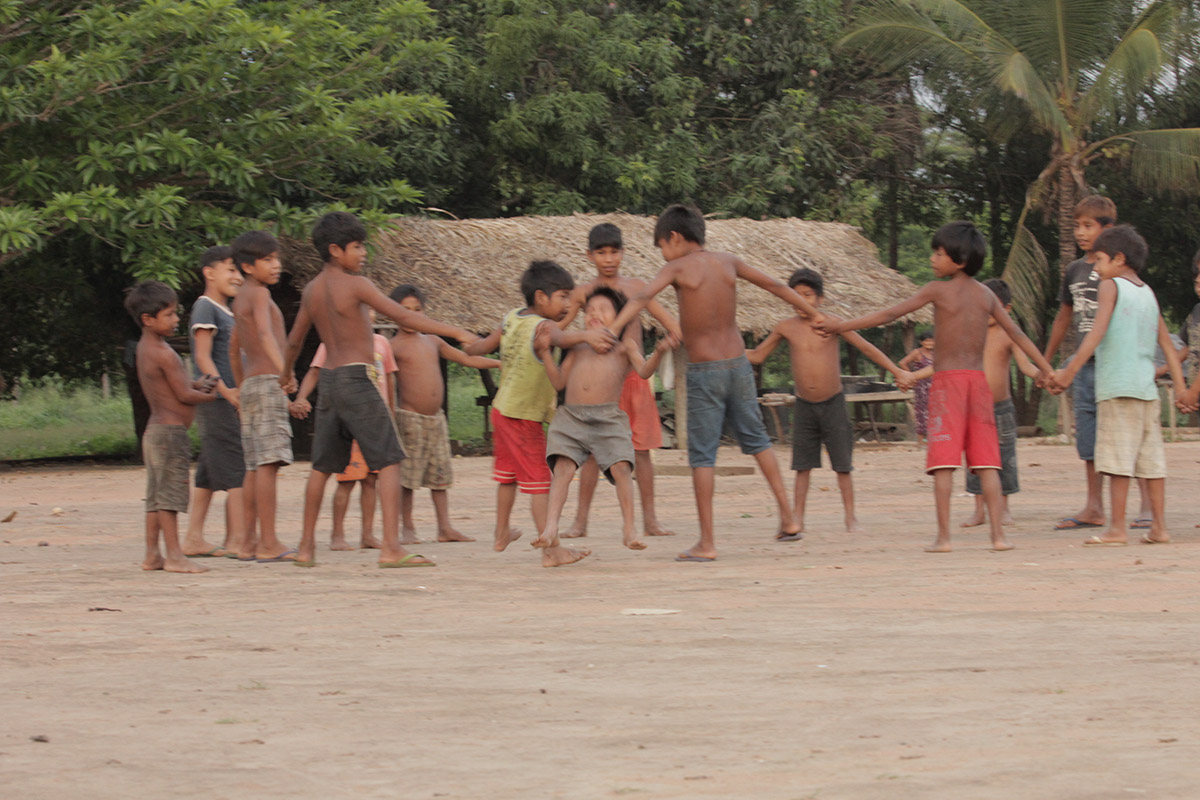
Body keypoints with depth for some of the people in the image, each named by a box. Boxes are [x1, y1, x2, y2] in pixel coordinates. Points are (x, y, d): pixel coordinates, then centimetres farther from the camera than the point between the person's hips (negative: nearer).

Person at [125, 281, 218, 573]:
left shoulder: (144, 347, 13)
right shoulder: (164, 354, -17)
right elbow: (185, 395, -14)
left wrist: (195, 384, 6)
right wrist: (214, 395, 2)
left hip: (154, 429, 10)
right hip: (171, 431, -10)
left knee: (156, 495, 11)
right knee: (170, 493, -8)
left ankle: (152, 555, 13)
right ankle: (174, 555, -7)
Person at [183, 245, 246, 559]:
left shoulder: (227, 313, 20)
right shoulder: (205, 308, -8)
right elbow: (203, 358, -16)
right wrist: (225, 392, -23)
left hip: (229, 402, 10)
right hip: (215, 401, -10)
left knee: (209, 475, 9)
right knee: (237, 474, -12)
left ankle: (194, 539, 11)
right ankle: (238, 541, -15)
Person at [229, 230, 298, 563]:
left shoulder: (241, 298, 20)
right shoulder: (259, 293, -8)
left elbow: (234, 348, 31)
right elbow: (265, 334, -26)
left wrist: (241, 388, 42)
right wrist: (283, 369, -40)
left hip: (250, 386, 10)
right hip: (266, 383, -10)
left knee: (256, 466, 10)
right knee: (268, 463, -14)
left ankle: (249, 543, 11)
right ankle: (269, 544, -20)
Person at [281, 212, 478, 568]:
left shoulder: (312, 290, 11)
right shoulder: (355, 285, -10)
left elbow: (294, 340, 23)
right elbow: (403, 316, -17)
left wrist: (286, 374, 42)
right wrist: (456, 332, -17)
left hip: (328, 379, 8)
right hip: (356, 379, -8)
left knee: (323, 465, 15)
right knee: (389, 461, -7)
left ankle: (307, 546, 19)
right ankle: (391, 547, -17)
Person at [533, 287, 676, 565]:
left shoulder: (625, 345, 15)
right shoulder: (578, 347, 25)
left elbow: (643, 370, -1)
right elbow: (560, 381, 20)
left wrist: (658, 353, -20)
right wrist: (545, 352, 9)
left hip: (608, 417, -2)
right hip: (571, 415, 2)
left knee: (621, 467, -17)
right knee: (563, 467, -15)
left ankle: (629, 528, -9)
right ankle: (551, 529, -23)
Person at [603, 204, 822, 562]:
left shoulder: (678, 268, -7)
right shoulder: (728, 262, 6)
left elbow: (642, 298, -23)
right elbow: (774, 285, 18)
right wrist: (812, 313, 31)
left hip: (703, 371, -5)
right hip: (738, 365, 5)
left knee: (702, 455, -1)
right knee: (756, 439, 22)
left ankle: (706, 543, -2)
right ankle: (787, 515, 20)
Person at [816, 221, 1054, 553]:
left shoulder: (937, 290, -3)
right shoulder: (986, 294, 10)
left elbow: (890, 314, -4)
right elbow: (1016, 333, 12)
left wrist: (844, 326, 2)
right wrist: (1046, 369, 20)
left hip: (947, 379, -4)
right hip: (978, 378, 4)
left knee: (943, 462, -5)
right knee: (986, 461, 4)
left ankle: (943, 536, -9)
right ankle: (998, 533, -3)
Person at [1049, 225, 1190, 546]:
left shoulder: (1110, 286, -1)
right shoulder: (1148, 293, 17)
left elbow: (1097, 333, -13)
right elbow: (1167, 345, 16)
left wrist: (1070, 371, -15)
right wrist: (1181, 388, 15)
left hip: (1116, 386, -7)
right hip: (1147, 387, 7)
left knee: (1117, 459, -7)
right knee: (1151, 458, 8)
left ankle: (1117, 529, -9)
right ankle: (1159, 526, 8)